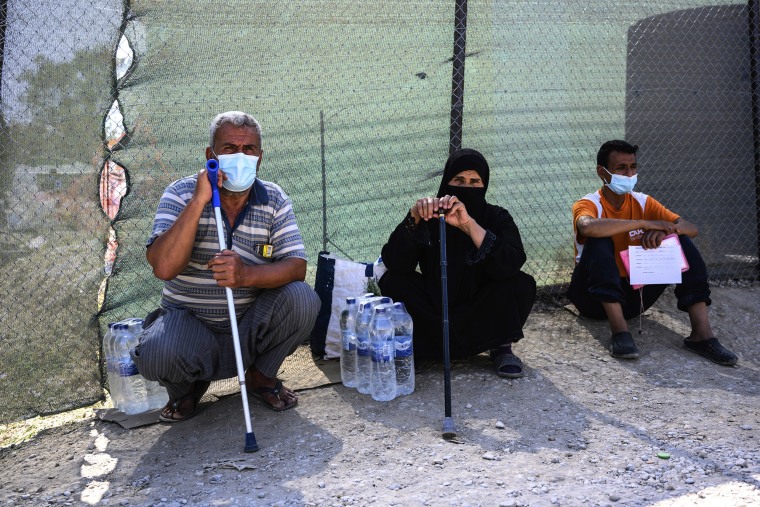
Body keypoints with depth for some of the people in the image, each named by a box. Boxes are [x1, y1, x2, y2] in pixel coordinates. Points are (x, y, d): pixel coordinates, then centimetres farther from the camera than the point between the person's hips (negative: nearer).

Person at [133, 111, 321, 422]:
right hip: (190, 322, -2)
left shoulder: (274, 200, -3)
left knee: (302, 299, -25)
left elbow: (296, 266, -15)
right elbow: (163, 267, -25)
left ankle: (261, 375, 5)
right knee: (156, 352, -33)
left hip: (251, 325, 2)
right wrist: (199, 201, -28)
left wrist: (247, 275, -35)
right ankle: (187, 387, 7)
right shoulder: (180, 195, -9)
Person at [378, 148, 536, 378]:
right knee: (392, 282, -22)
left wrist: (469, 224, -40)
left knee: (521, 284, -26)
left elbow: (512, 264, -30)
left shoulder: (497, 218, -9)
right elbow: (393, 262, -21)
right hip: (433, 314, 1)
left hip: (481, 319, 0)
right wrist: (413, 219, -37)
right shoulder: (430, 216, -8)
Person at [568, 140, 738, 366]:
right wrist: (645, 224, -34)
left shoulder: (642, 202, 3)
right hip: (596, 298, -4)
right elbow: (587, 227, -37)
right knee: (600, 240, -30)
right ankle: (619, 331, -35)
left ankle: (702, 334, -21)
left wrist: (663, 231, -29)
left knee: (681, 241, -11)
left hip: (634, 293, 4)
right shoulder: (588, 204, -11)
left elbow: (691, 228, -6)